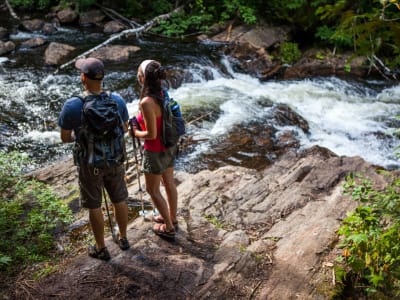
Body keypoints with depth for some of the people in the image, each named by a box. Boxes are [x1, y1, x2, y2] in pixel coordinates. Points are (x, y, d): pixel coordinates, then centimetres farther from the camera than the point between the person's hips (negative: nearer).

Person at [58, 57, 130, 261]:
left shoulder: (72, 105, -22)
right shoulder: (117, 100, -12)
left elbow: (65, 138, -10)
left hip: (90, 163, -3)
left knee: (94, 206, 15)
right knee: (119, 200, 22)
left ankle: (101, 249, 30)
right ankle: (123, 238, 41)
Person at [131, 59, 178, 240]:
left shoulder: (146, 102, -29)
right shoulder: (162, 93, -4)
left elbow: (151, 134, -25)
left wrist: (136, 132, -8)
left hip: (156, 152, -8)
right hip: (169, 146, 8)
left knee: (153, 190, 12)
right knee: (169, 184, 23)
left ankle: (169, 228, 25)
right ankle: (172, 218, 42)